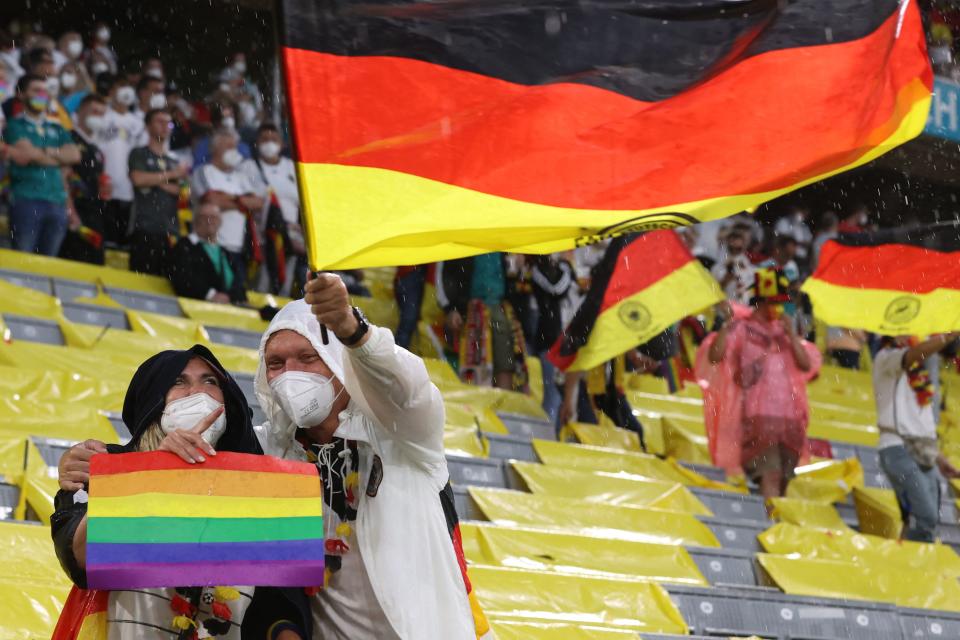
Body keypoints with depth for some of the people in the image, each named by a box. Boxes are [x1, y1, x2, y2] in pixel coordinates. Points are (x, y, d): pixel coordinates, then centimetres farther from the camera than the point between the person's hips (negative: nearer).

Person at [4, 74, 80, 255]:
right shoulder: (15, 126, 6)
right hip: (26, 200, -5)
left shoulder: (57, 129, 22)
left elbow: (74, 155, 7)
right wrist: (60, 158, 5)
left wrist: (46, 152, -5)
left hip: (56, 202, 5)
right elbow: (26, 152, -9)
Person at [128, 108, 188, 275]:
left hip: (171, 230, 4)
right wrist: (172, 175, -1)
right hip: (145, 228, -4)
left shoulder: (174, 161, 22)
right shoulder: (139, 154, 10)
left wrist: (161, 184, -5)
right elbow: (138, 179, -10)